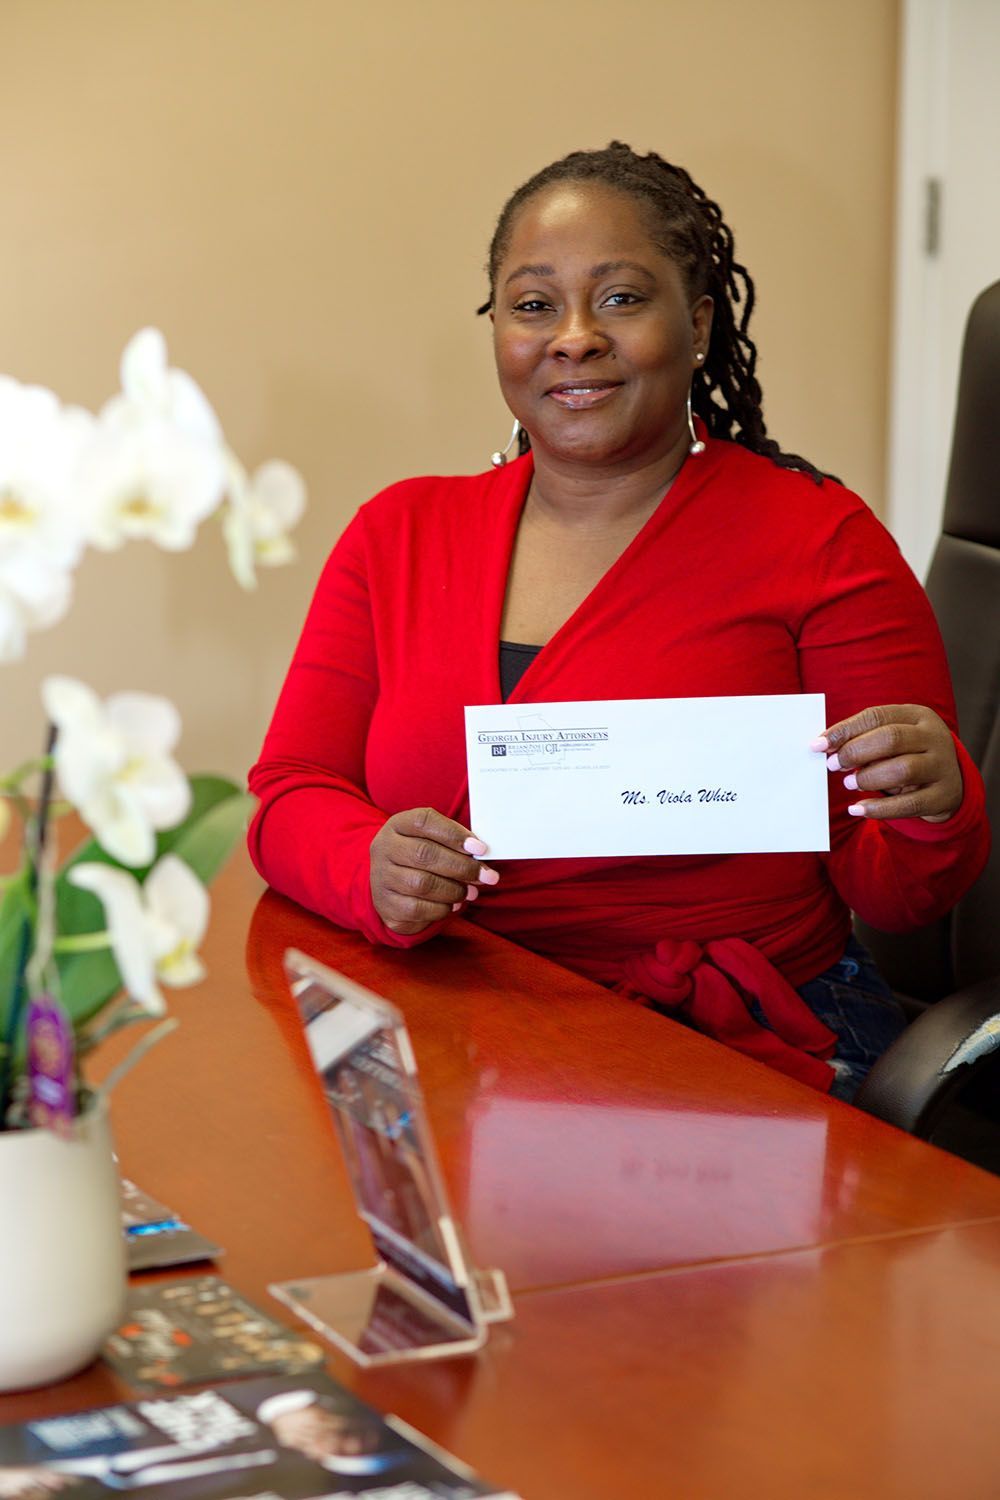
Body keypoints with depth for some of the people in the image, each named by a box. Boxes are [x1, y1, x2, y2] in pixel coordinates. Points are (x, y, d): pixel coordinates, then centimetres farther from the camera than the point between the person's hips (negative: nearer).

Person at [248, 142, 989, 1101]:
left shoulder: (819, 542, 0)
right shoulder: (399, 534, 13)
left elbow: (892, 896, 1)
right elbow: (290, 796, 6)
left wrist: (933, 813, -23)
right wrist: (372, 870, -16)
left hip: (742, 1057, -3)